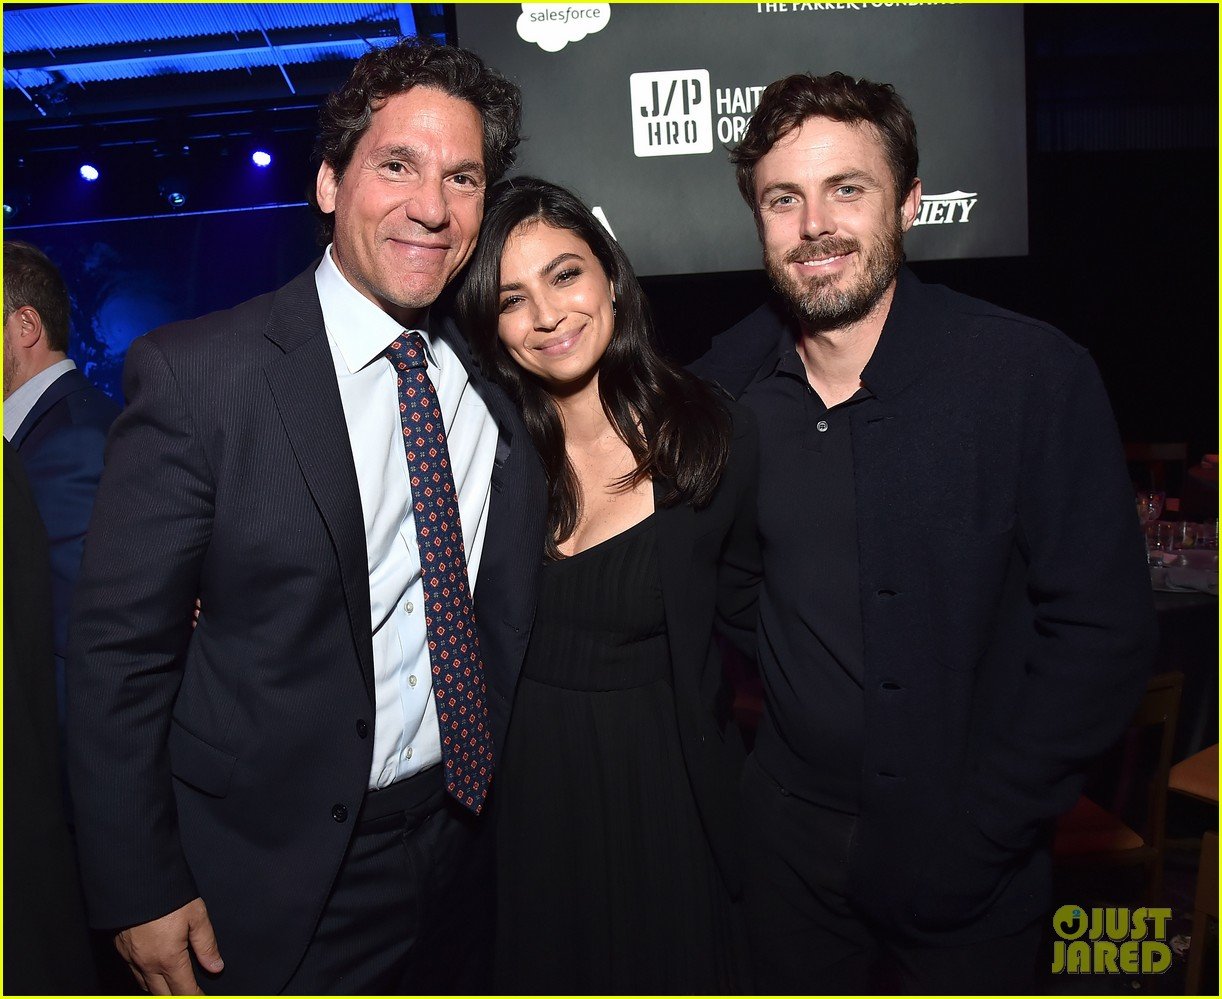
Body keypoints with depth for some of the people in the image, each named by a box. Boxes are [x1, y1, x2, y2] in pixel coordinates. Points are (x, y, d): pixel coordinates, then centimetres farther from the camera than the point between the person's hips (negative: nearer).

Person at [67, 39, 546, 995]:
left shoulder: (492, 381, -1)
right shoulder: (197, 374, -16)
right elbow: (120, 648, -13)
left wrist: (500, 773, 6)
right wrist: (142, 890, -11)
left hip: (458, 839, 5)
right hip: (278, 881, -4)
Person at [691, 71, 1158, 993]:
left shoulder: (1036, 374, -15)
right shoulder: (730, 380, -6)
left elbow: (1103, 634, -13)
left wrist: (976, 832, -14)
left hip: (970, 858, -2)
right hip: (790, 841, 3)